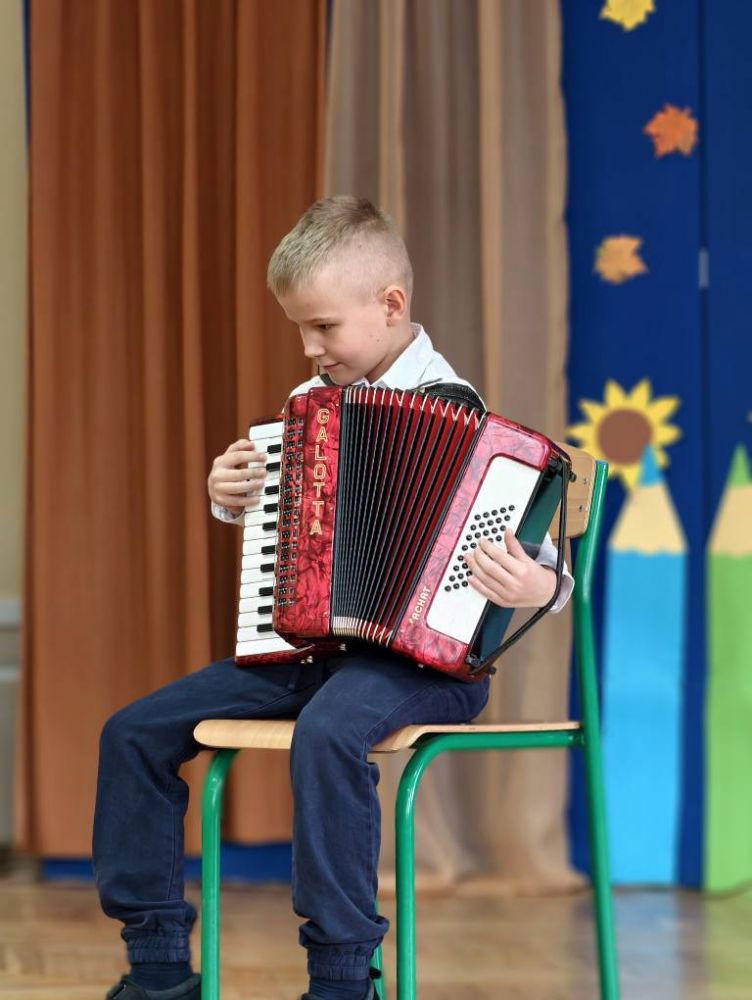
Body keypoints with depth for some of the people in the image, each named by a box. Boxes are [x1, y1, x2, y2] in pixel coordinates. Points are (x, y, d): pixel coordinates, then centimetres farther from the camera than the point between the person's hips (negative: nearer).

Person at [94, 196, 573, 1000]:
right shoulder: (308, 404, 11)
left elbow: (530, 556, -13)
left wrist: (538, 587, -35)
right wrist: (230, 500, 8)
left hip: (419, 655, -8)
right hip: (302, 648, 8)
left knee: (326, 734, -39)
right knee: (135, 732, 1)